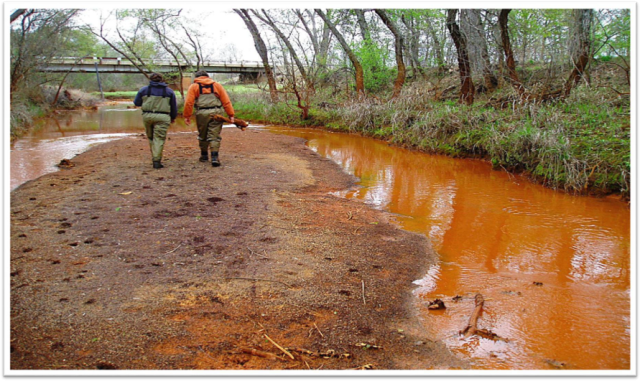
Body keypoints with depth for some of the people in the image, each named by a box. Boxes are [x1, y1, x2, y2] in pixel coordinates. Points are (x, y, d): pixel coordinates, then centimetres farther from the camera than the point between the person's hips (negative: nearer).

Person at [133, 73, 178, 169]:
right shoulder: (169, 91, 8)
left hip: (147, 116, 2)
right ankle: (157, 161, -11)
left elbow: (136, 103, 15)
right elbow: (174, 106, 16)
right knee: (159, 139, -4)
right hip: (162, 117, -1)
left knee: (151, 137, 17)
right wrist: (173, 117, 31)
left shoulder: (144, 90, 8)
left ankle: (154, 157, 20)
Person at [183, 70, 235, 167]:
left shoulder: (194, 86, 10)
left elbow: (189, 102, -1)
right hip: (216, 112, 0)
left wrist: (187, 116, 3)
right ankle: (214, 157, -10)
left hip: (201, 114, 0)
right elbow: (226, 101, 6)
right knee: (214, 136, 1)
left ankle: (204, 155, 29)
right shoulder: (217, 85, 13)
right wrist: (230, 115, 6)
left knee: (202, 135, 17)